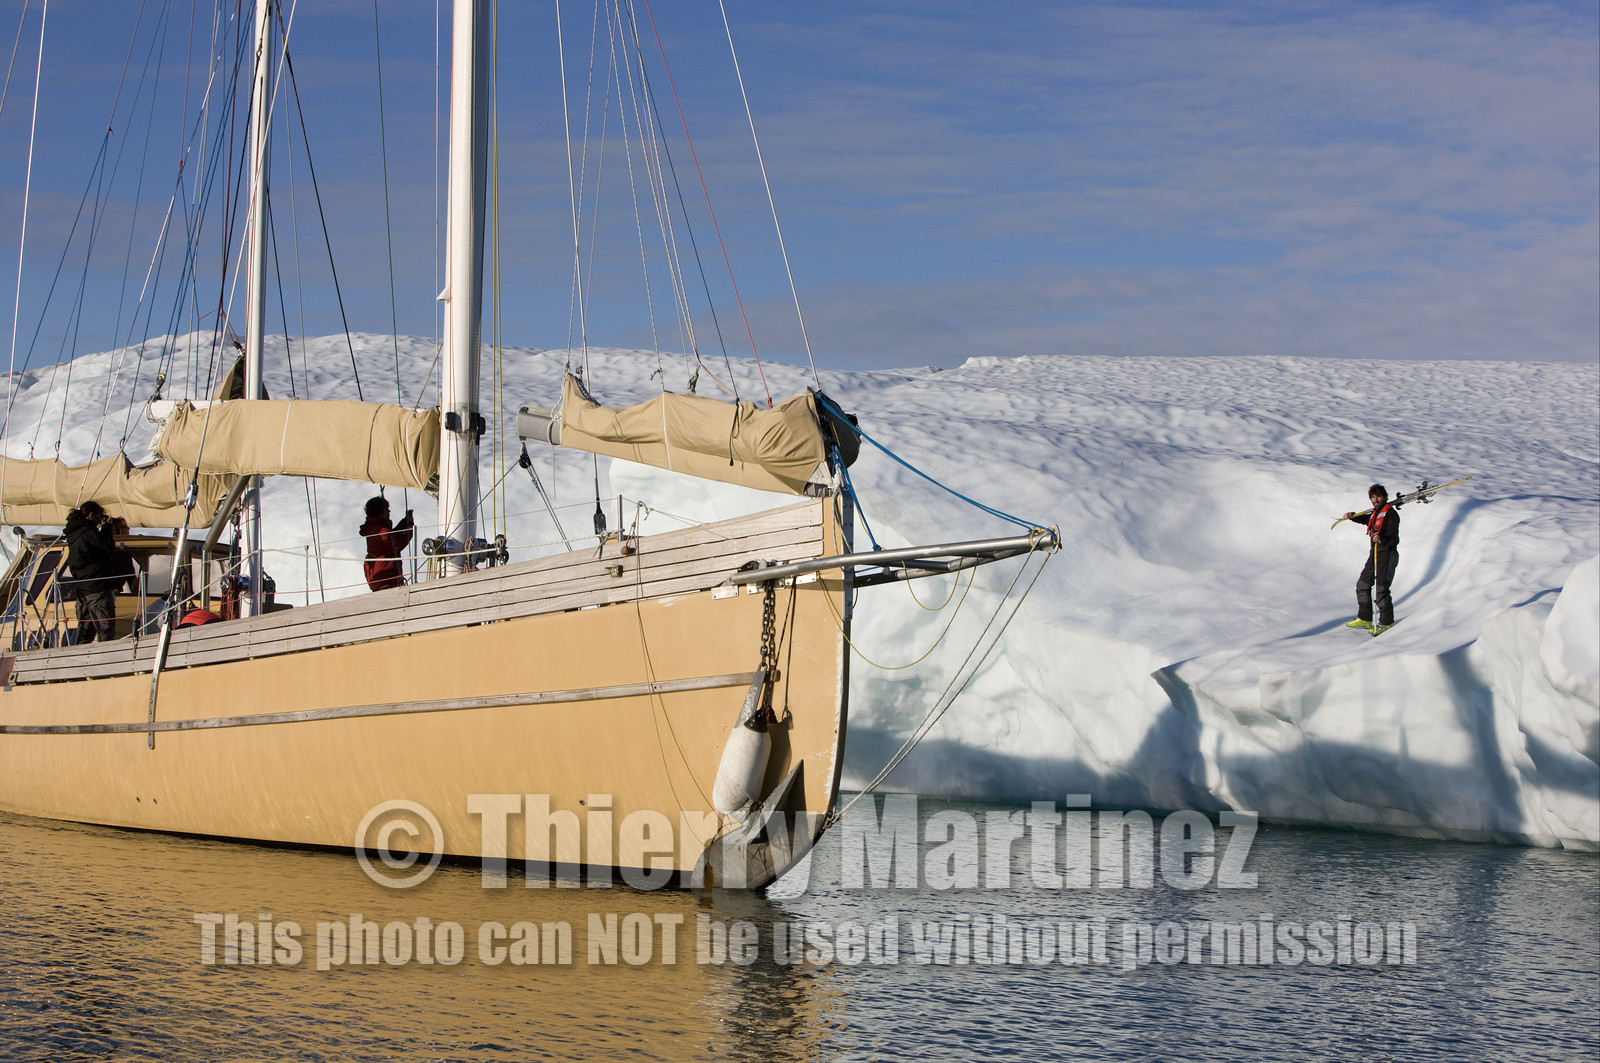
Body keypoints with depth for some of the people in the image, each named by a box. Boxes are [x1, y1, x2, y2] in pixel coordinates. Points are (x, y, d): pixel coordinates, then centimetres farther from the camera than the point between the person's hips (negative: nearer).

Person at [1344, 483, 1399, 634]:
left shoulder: (1391, 514, -14)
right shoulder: (1376, 513, 13)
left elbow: (1393, 537, -24)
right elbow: (1366, 519, 37)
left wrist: (1382, 540, -44)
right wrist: (1352, 516, 22)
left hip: (1387, 554, -10)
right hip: (1375, 554, 10)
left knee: (1381, 589, -11)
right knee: (1363, 585, 13)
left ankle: (1386, 621, 1)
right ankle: (1365, 619, 24)